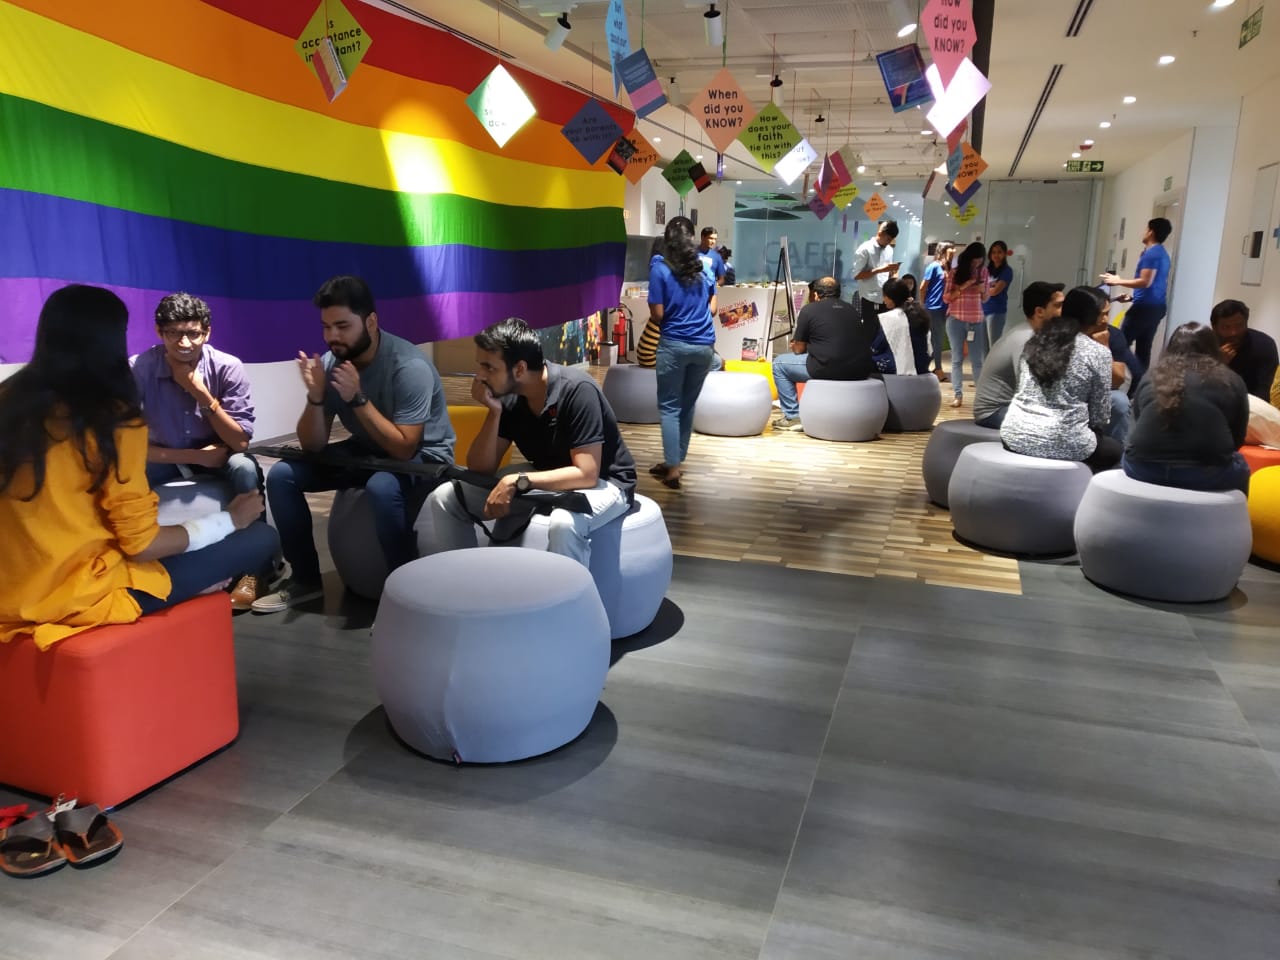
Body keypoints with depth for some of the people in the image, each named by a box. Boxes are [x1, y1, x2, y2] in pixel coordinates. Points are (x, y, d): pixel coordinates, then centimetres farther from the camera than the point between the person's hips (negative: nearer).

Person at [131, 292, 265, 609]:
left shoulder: (228, 368, -20)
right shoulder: (139, 369, -20)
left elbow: (240, 443, -23)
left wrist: (201, 392, -32)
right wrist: (196, 456, -26)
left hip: (218, 458, 0)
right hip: (166, 458, 1)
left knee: (245, 467, -33)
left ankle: (251, 570, -18)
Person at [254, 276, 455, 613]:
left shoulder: (409, 367, -27)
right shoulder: (331, 363, -9)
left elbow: (403, 449, -29)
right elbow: (313, 445, -7)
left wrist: (358, 398, -34)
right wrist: (316, 397, -25)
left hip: (423, 454, -6)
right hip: (367, 450, 7)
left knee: (382, 487, -38)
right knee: (282, 475, -6)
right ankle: (305, 579, 8)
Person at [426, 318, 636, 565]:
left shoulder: (576, 391, -26)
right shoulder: (507, 397, -8)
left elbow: (586, 474, -30)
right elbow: (480, 469, -7)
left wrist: (516, 482, -32)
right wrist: (494, 412, -20)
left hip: (602, 482, -6)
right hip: (543, 480, 6)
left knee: (564, 522, -42)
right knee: (444, 498, -4)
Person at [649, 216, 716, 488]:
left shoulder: (660, 268, -5)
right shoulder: (704, 267, 8)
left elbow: (658, 314, -7)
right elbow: (712, 308, 12)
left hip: (674, 344, -4)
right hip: (704, 345, 4)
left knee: (669, 407, 3)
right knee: (687, 405, 15)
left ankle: (673, 468, -2)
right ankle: (676, 461, 22)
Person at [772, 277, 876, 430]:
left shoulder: (809, 309, 5)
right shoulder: (853, 309, 19)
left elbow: (798, 350, 9)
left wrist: (795, 344, 33)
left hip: (829, 369, -6)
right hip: (861, 371, 6)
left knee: (779, 364, 16)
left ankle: (792, 417, 13)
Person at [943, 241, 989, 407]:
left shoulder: (983, 271, 7)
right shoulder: (956, 272, -1)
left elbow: (985, 299, 12)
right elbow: (946, 298, -3)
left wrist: (983, 290, -10)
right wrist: (962, 287, -16)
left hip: (976, 321, 2)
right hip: (956, 320, -2)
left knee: (977, 360, 1)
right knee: (957, 358, 2)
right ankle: (958, 395, 4)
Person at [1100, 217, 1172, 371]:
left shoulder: (1151, 253, -12)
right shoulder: (1163, 254, 18)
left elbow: (1145, 282, -19)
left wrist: (1118, 281, -11)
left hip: (1145, 306, -9)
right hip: (1157, 306, 9)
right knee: (1143, 348, 8)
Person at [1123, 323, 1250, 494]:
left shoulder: (1150, 377, 14)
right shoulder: (1231, 381, 8)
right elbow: (1238, 438, 15)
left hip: (1143, 469, 2)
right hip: (1206, 476, -1)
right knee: (1240, 466, 29)